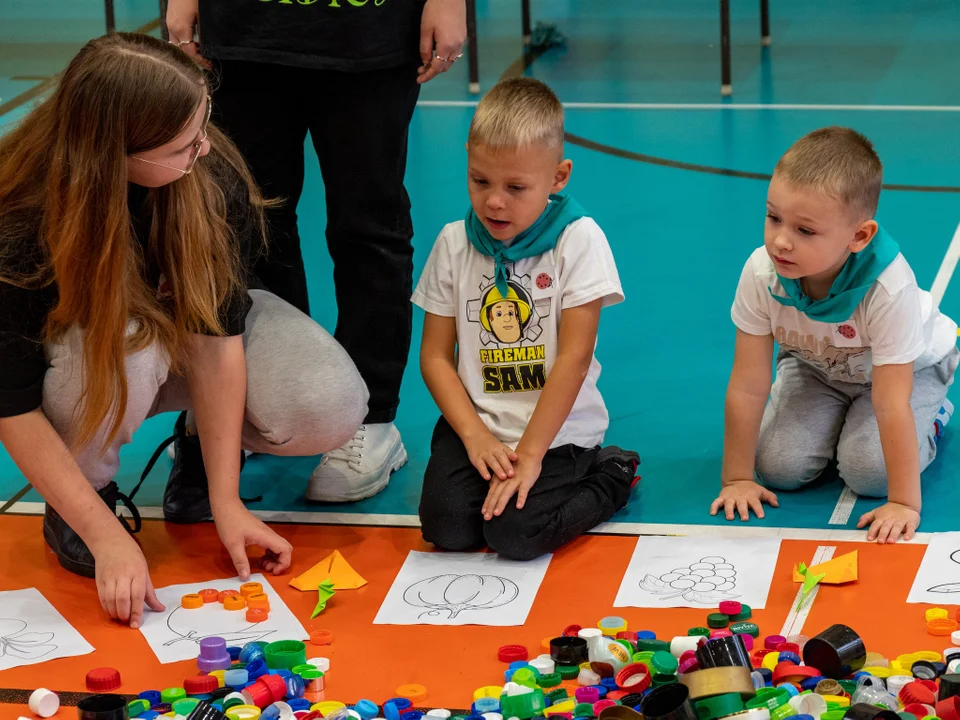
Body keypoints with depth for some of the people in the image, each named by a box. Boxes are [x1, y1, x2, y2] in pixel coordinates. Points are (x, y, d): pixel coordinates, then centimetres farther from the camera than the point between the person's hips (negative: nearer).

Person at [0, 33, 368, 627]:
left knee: (331, 409, -26)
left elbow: (214, 335, -25)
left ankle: (210, 438, 8)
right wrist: (106, 536, -33)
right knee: (125, 348, -40)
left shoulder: (213, 175, -28)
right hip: (80, 343, -2)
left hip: (192, 319, 2)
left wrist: (226, 502, -26)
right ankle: (82, 496, -9)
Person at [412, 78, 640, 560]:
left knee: (515, 533, -23)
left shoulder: (578, 240, -9)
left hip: (558, 430, -3)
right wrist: (475, 435, -12)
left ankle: (610, 476, 5)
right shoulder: (454, 243, 2)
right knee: (447, 526, -20)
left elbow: (574, 356, -12)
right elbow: (435, 355, 3)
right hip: (476, 423, 3)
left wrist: (529, 453, -15)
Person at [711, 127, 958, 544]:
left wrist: (904, 503, -37)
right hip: (815, 366, 3)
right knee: (779, 468, -14)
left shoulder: (889, 288, -42)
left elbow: (890, 405, -39)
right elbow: (747, 387, -25)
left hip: (909, 368, -3)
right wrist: (737, 479, -20)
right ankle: (836, 416, 18)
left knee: (869, 473, -21)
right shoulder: (762, 272, -34)